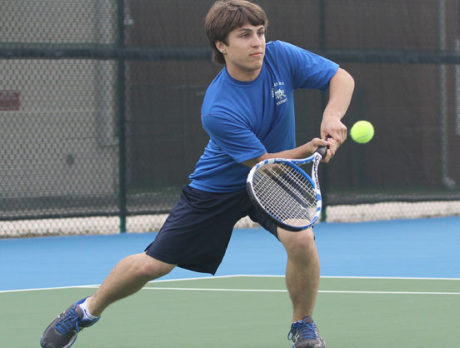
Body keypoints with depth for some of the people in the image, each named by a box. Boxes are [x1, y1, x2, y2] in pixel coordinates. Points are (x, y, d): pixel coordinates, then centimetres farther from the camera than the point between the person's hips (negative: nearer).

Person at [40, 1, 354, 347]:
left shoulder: (280, 56, -19)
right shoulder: (218, 111, -31)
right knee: (151, 265, 0)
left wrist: (331, 117, -30)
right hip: (217, 186, -2)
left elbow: (342, 78, -11)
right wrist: (310, 149, -42)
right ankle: (88, 310, 29)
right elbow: (263, 164, -26)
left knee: (301, 240, -28)